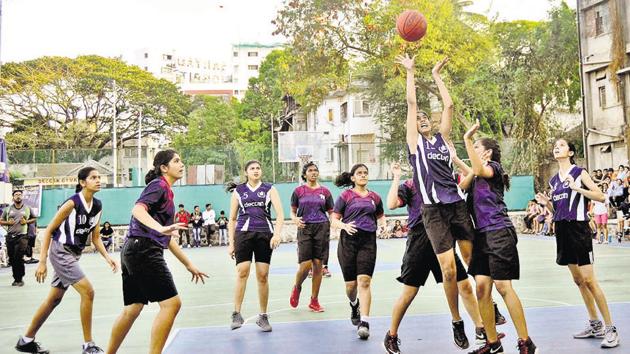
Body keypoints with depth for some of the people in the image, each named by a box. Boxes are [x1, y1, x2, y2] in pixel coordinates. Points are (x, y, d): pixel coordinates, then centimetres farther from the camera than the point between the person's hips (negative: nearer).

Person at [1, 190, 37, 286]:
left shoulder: (27, 209, 7)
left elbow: (34, 219, 15)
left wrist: (26, 222, -4)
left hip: (22, 236, -3)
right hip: (10, 236, 3)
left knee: (19, 258, -14)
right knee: (12, 259, 7)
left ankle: (19, 278, -3)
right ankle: (16, 278, 20)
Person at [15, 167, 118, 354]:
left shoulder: (98, 206, 4)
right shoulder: (72, 203, -17)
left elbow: (95, 237, 10)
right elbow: (49, 230, -13)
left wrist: (107, 257, -3)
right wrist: (42, 261, -17)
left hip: (74, 254, 8)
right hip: (60, 252, -8)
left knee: (54, 299, 16)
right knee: (88, 291, -16)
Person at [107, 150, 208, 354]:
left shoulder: (166, 191, 22)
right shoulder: (159, 185, -5)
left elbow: (167, 238, 24)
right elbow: (138, 210, -24)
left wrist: (188, 264, 26)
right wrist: (161, 229, -40)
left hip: (134, 251, 10)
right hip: (144, 250, -10)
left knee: (132, 309, 16)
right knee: (171, 303, -10)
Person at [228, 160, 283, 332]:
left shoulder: (269, 189, 9)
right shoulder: (238, 191, 11)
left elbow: (280, 214, 1)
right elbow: (232, 219, 13)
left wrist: (277, 234, -15)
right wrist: (231, 243, 8)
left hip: (265, 234, 0)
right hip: (243, 233, 0)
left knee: (263, 276, 1)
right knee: (242, 273, -13)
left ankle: (263, 316, 12)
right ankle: (236, 314, -4)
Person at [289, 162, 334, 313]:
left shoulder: (324, 191, 8)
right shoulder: (298, 191, 5)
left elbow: (331, 212, 11)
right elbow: (292, 211, 10)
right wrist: (295, 219, -11)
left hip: (322, 228, 2)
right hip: (305, 228, -2)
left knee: (318, 264, 2)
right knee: (305, 264, -10)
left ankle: (314, 301, 13)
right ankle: (296, 287, 23)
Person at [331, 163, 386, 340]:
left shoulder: (375, 197, 12)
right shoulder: (346, 195, 3)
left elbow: (381, 216, 26)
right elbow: (334, 220, 2)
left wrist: (382, 224, 3)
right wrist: (345, 226, -18)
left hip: (368, 241, 1)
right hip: (348, 241, -1)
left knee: (364, 281, -12)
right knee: (351, 284, 4)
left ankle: (364, 323, -10)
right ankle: (354, 304, 39)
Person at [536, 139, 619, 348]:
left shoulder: (579, 172, -4)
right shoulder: (554, 180, 13)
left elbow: (601, 197, -11)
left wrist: (577, 188, -21)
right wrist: (546, 203, 0)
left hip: (578, 229, -7)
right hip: (562, 230, 7)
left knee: (589, 280, -10)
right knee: (578, 281, 12)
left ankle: (610, 329, -1)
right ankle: (595, 325, 22)